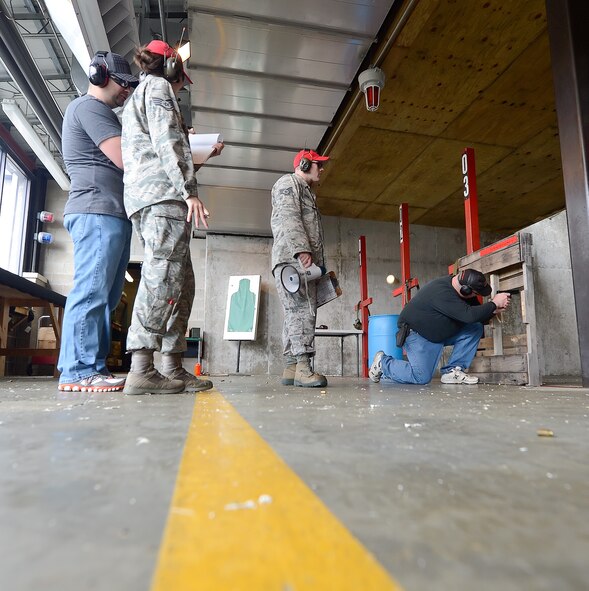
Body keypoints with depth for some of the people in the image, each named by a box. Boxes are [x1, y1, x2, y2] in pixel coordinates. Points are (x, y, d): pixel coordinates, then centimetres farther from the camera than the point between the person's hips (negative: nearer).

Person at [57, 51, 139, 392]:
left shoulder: (102, 114, 32)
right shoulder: (89, 107, 0)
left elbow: (120, 162, 23)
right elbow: (126, 159, -13)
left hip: (112, 213, 10)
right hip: (98, 212, -10)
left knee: (105, 296, 4)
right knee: (92, 291, -14)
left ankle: (94, 368, 6)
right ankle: (78, 371, -12)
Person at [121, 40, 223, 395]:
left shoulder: (137, 98, 36)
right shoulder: (157, 86, 8)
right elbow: (166, 142, -9)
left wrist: (203, 154, 41)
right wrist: (189, 190, -17)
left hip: (145, 198, 10)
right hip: (164, 194, -9)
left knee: (182, 281, 3)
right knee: (163, 276, -18)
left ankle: (173, 367, 1)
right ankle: (141, 369, -22)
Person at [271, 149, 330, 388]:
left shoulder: (306, 191, 35)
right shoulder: (288, 182, 7)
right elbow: (288, 217, -11)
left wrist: (320, 265, 21)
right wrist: (301, 249, -24)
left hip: (304, 262, 9)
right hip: (292, 258, -9)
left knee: (299, 312, 2)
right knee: (302, 310, -18)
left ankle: (291, 368, 2)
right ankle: (302, 365, -22)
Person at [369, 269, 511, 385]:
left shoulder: (463, 287, -4)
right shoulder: (441, 292, -33)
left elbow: (477, 317, 5)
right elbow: (469, 315, -39)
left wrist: (494, 311, -15)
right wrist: (494, 303, -26)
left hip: (442, 331, 9)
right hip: (417, 334, -9)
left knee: (475, 328, -7)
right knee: (422, 378, -18)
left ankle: (452, 371, -5)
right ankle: (383, 362, 5)